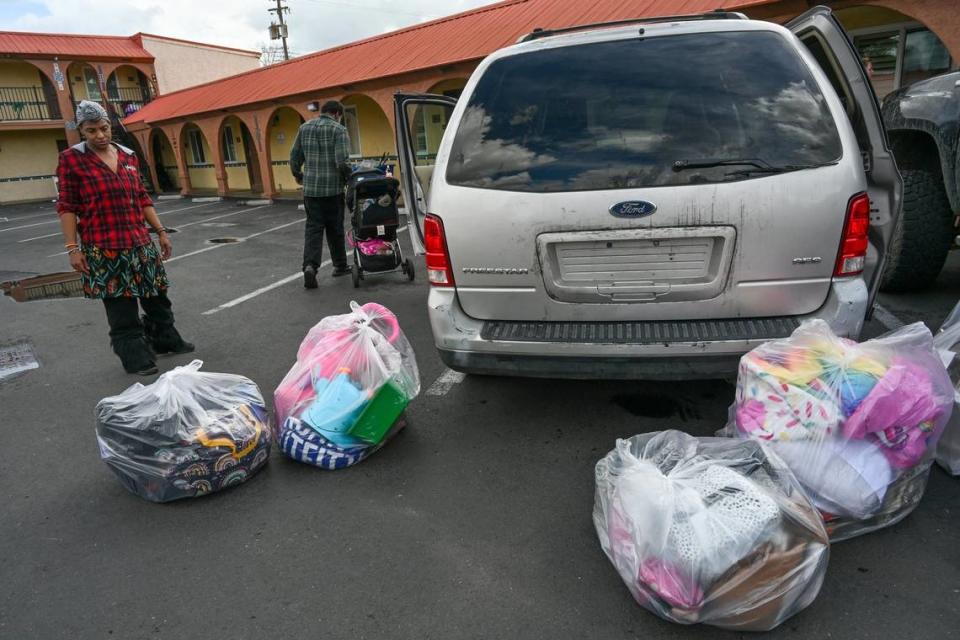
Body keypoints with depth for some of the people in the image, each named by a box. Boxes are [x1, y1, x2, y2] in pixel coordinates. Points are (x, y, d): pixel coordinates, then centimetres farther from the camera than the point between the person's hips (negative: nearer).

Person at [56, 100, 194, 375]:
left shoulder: (128, 155, 10)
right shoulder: (71, 159, -3)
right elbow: (67, 207, -5)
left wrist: (161, 231, 12)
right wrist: (72, 247, -11)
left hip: (140, 242, 5)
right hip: (103, 248, -5)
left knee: (155, 296, 14)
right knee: (121, 307, 2)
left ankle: (165, 339, 31)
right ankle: (135, 356, 12)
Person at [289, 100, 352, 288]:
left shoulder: (304, 128, 10)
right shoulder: (339, 129, -5)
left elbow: (295, 156, 12)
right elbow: (342, 161, -16)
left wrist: (298, 175, 29)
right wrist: (349, 178, -1)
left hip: (311, 188, 3)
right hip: (333, 188, -3)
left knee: (313, 228, 4)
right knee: (335, 229, 10)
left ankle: (310, 265, -13)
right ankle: (340, 266, 21)